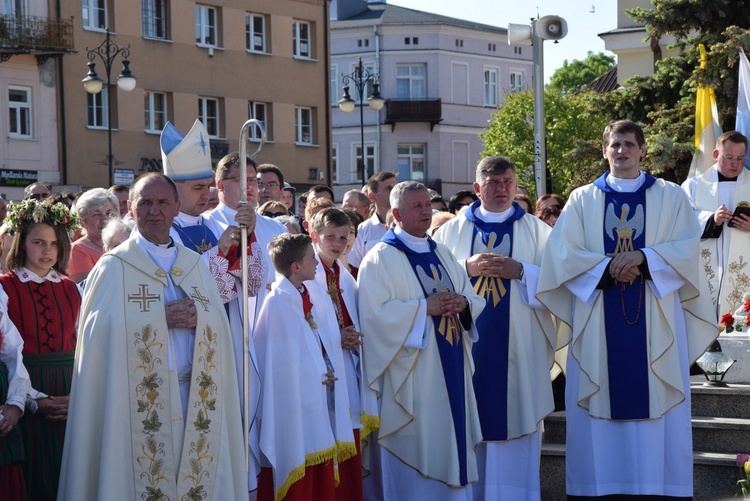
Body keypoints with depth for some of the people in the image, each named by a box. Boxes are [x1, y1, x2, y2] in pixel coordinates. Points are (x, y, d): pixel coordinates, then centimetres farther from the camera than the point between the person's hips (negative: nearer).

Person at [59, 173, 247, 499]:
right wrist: (161, 317, -15)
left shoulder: (196, 265, 14)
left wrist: (198, 315, -14)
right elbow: (98, 331, -9)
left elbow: (220, 324, 7)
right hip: (139, 405, -4)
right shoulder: (114, 266, 1)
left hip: (195, 399, 4)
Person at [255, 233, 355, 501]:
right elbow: (278, 360, -12)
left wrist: (328, 373, 0)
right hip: (296, 402, -7)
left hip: (323, 396, 7)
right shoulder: (277, 303, -15)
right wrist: (317, 375, -8)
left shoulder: (316, 294, 6)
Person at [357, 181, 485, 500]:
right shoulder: (380, 259, -6)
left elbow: (474, 300, 14)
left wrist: (463, 303, -9)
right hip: (412, 375, -6)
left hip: (451, 369, 7)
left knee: (452, 444, 9)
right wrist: (425, 307, -20)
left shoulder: (442, 254, 15)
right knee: (416, 450, -3)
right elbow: (376, 313, -18)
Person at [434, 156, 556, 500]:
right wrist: (467, 268, -11)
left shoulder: (536, 231, 7)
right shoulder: (451, 231, 10)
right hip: (468, 344, 1)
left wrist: (521, 271, -14)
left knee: (517, 418, -1)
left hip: (519, 348, -1)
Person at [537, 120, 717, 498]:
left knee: (657, 407, -2)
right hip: (598, 321, 1)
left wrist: (642, 257, -18)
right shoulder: (582, 200, 10)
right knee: (599, 412, -1)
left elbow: (688, 248, -3)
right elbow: (561, 254, -2)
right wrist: (607, 266, -16)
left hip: (654, 320, 0)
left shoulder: (670, 197, 9)